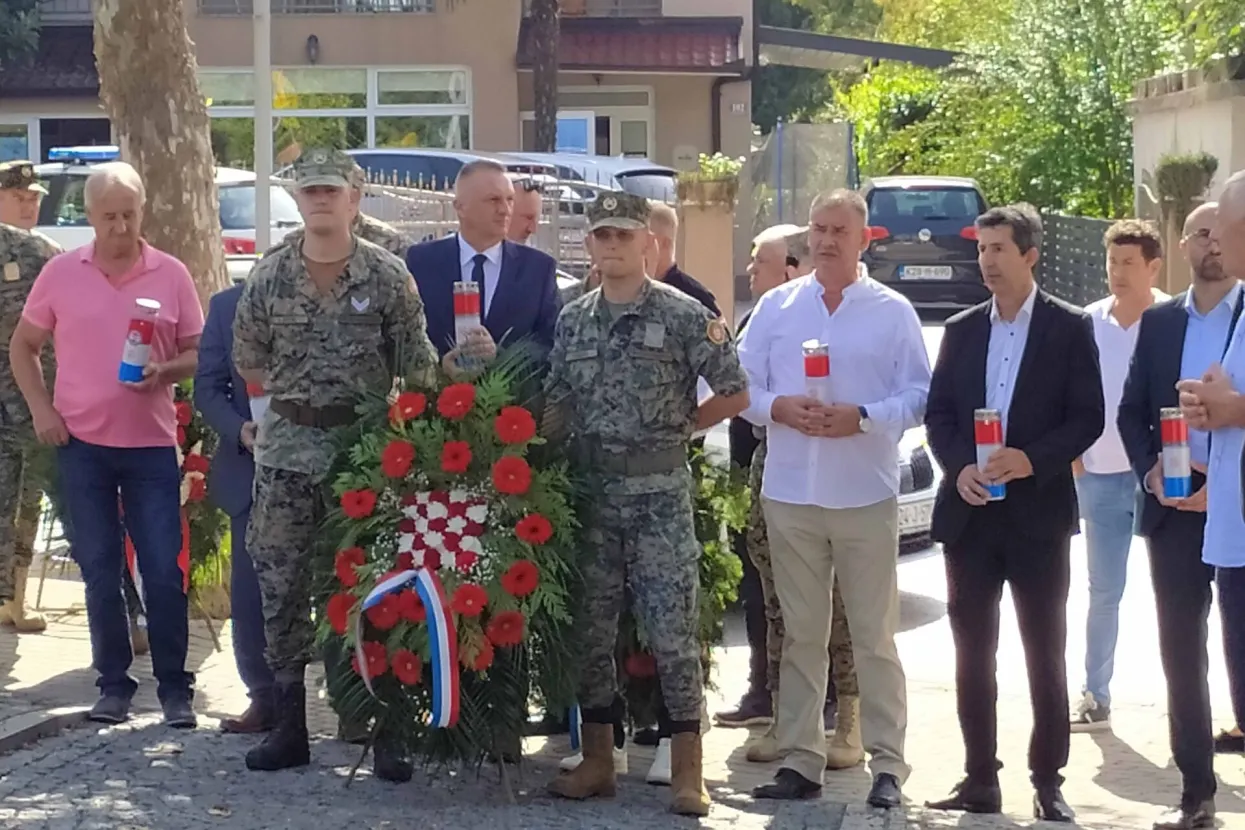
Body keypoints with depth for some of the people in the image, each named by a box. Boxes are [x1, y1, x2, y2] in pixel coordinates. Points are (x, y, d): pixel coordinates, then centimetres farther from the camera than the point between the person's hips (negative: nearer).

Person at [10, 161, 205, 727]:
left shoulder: (171, 275, 1)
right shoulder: (60, 273, 2)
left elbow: (197, 353, 5)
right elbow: (23, 346, 10)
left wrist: (164, 372, -16)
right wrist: (40, 409, -1)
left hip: (151, 444, -1)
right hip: (82, 445, 1)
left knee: (163, 571, -1)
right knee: (100, 571, 7)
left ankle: (174, 687, 8)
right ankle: (114, 685, 17)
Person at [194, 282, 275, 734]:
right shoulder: (227, 305, 6)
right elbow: (208, 387, 6)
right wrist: (239, 429, -13)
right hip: (252, 469, 3)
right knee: (250, 592, 2)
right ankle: (264, 696, 13)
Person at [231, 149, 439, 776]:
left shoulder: (388, 275, -4)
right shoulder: (268, 276, 1)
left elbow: (417, 364, -1)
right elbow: (248, 361, 13)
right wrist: (295, 395, 13)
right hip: (287, 446, 2)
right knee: (280, 585, 4)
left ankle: (385, 731, 8)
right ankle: (288, 728, 14)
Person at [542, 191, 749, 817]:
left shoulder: (684, 316, -4)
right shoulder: (572, 320, 10)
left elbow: (735, 395, 0)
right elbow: (555, 408, 13)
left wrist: (676, 428, 1)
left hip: (661, 490, -4)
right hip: (590, 489, 4)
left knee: (672, 629, -4)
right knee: (592, 626, 8)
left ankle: (686, 771, 2)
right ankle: (597, 761, 18)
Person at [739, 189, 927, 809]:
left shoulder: (893, 312, 2)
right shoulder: (776, 306, 9)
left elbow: (918, 397, -2)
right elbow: (741, 385, 7)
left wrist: (863, 418, -17)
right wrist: (779, 408, -12)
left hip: (865, 496, -2)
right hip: (790, 495, 2)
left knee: (875, 638, 2)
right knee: (800, 635, 8)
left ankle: (887, 764, 6)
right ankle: (799, 761, 14)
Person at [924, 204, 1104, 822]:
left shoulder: (1070, 327, 0)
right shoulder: (961, 329, 10)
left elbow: (1088, 418, -4)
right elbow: (937, 415, 9)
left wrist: (1032, 460, -18)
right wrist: (960, 467, -10)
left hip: (1038, 511, -3)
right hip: (969, 511, 3)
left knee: (1045, 654, 2)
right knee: (972, 652, 6)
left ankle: (1047, 782, 9)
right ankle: (980, 779, 13)